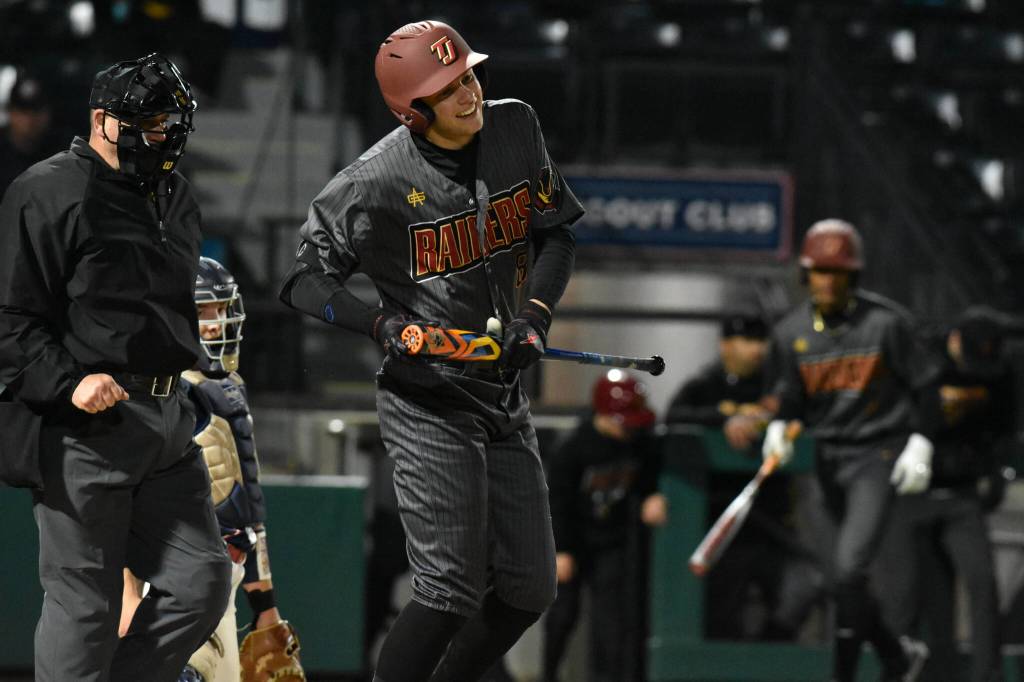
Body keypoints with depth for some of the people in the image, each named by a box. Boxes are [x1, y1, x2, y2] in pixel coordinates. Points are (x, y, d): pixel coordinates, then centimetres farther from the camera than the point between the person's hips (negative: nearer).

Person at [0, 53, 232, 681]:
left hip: (168, 423, 8)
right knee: (85, 605, -5)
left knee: (202, 583, 5)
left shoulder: (176, 195, 17)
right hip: (84, 432, -8)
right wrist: (69, 384, -24)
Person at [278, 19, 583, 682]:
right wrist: (383, 323, -27)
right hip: (428, 401, -6)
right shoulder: (377, 181, -17)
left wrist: (536, 313, -8)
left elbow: (557, 233, 9)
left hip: (504, 397, 6)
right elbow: (306, 281, -10)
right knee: (452, 590, -15)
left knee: (528, 589, 9)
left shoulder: (515, 127, -2)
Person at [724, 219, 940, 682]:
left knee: (849, 567, -19)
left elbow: (923, 385, -2)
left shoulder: (886, 322, -9)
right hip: (828, 458, 5)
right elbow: (787, 396, 8)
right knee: (847, 575, 12)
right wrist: (776, 425, -12)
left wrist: (919, 444, -9)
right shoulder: (791, 331, 1)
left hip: (878, 456, -5)